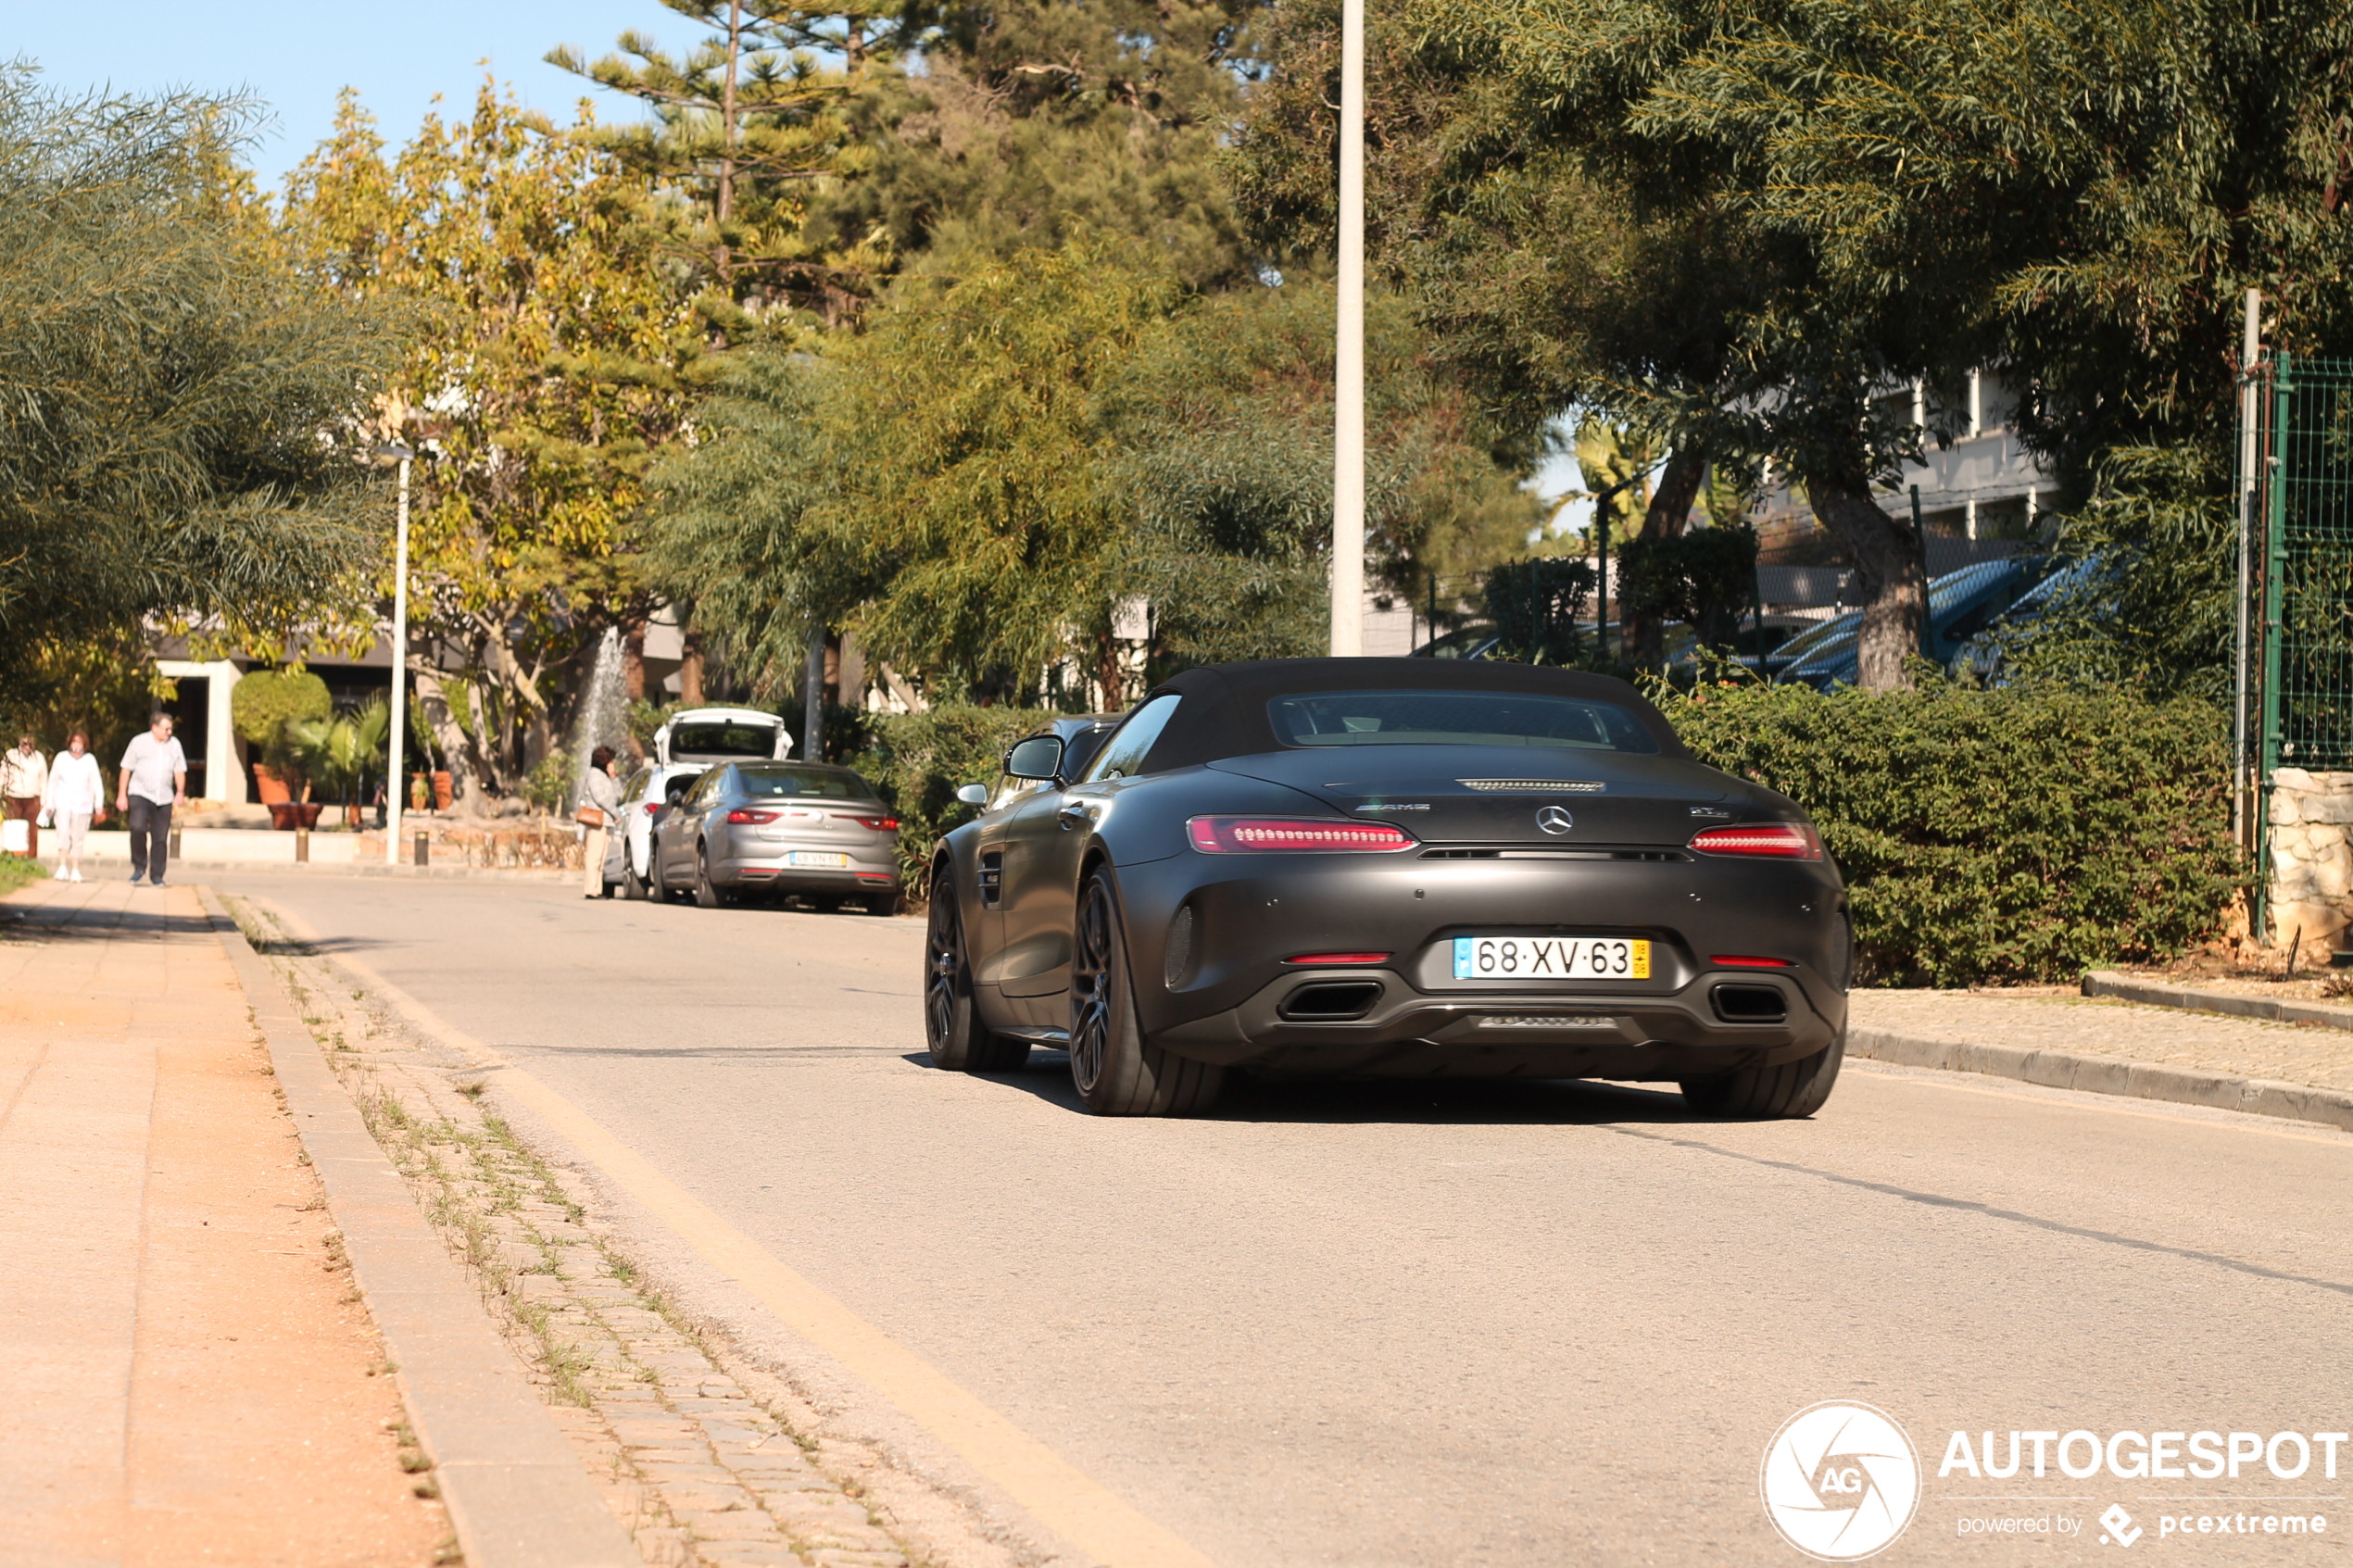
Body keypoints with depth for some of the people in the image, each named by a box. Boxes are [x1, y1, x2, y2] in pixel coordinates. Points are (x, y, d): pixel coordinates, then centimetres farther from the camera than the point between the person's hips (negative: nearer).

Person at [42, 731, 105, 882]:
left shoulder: (90, 760, 3)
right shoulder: (61, 758, 5)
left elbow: (97, 784, 5)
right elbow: (52, 782, 12)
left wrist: (99, 805, -1)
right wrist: (49, 804, 10)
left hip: (82, 804, 0)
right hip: (63, 803, 0)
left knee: (77, 837, 3)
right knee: (63, 833, -17)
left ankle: (75, 870, 10)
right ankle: (62, 867, -21)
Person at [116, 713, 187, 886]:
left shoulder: (174, 745, 10)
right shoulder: (139, 742, 2)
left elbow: (179, 771, 12)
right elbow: (126, 769, 3)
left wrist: (180, 792, -4)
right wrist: (122, 795, -1)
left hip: (164, 798, 3)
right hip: (140, 794, -3)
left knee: (160, 838, 3)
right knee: (138, 827, -23)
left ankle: (156, 875, 13)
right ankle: (139, 866, -6)